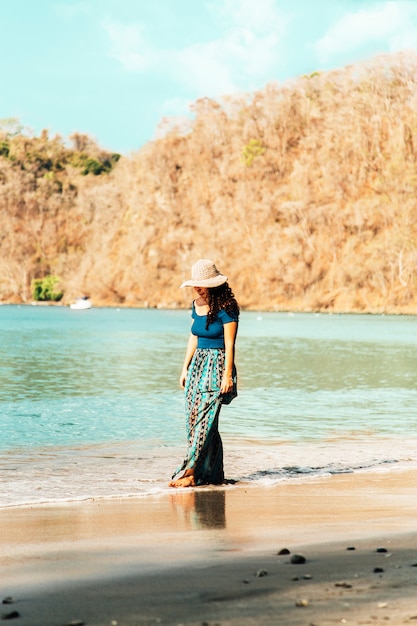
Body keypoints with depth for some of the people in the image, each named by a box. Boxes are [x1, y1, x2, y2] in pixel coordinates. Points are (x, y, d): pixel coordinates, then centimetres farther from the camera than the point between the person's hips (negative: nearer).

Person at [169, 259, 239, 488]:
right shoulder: (197, 305, 10)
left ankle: (190, 472, -14)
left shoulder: (226, 308, -12)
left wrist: (227, 375, -17)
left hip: (217, 366, -8)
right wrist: (185, 368, 14)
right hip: (198, 365, 8)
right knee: (194, 420, 4)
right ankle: (213, 474, 9)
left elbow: (229, 345, -13)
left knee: (203, 420, -13)